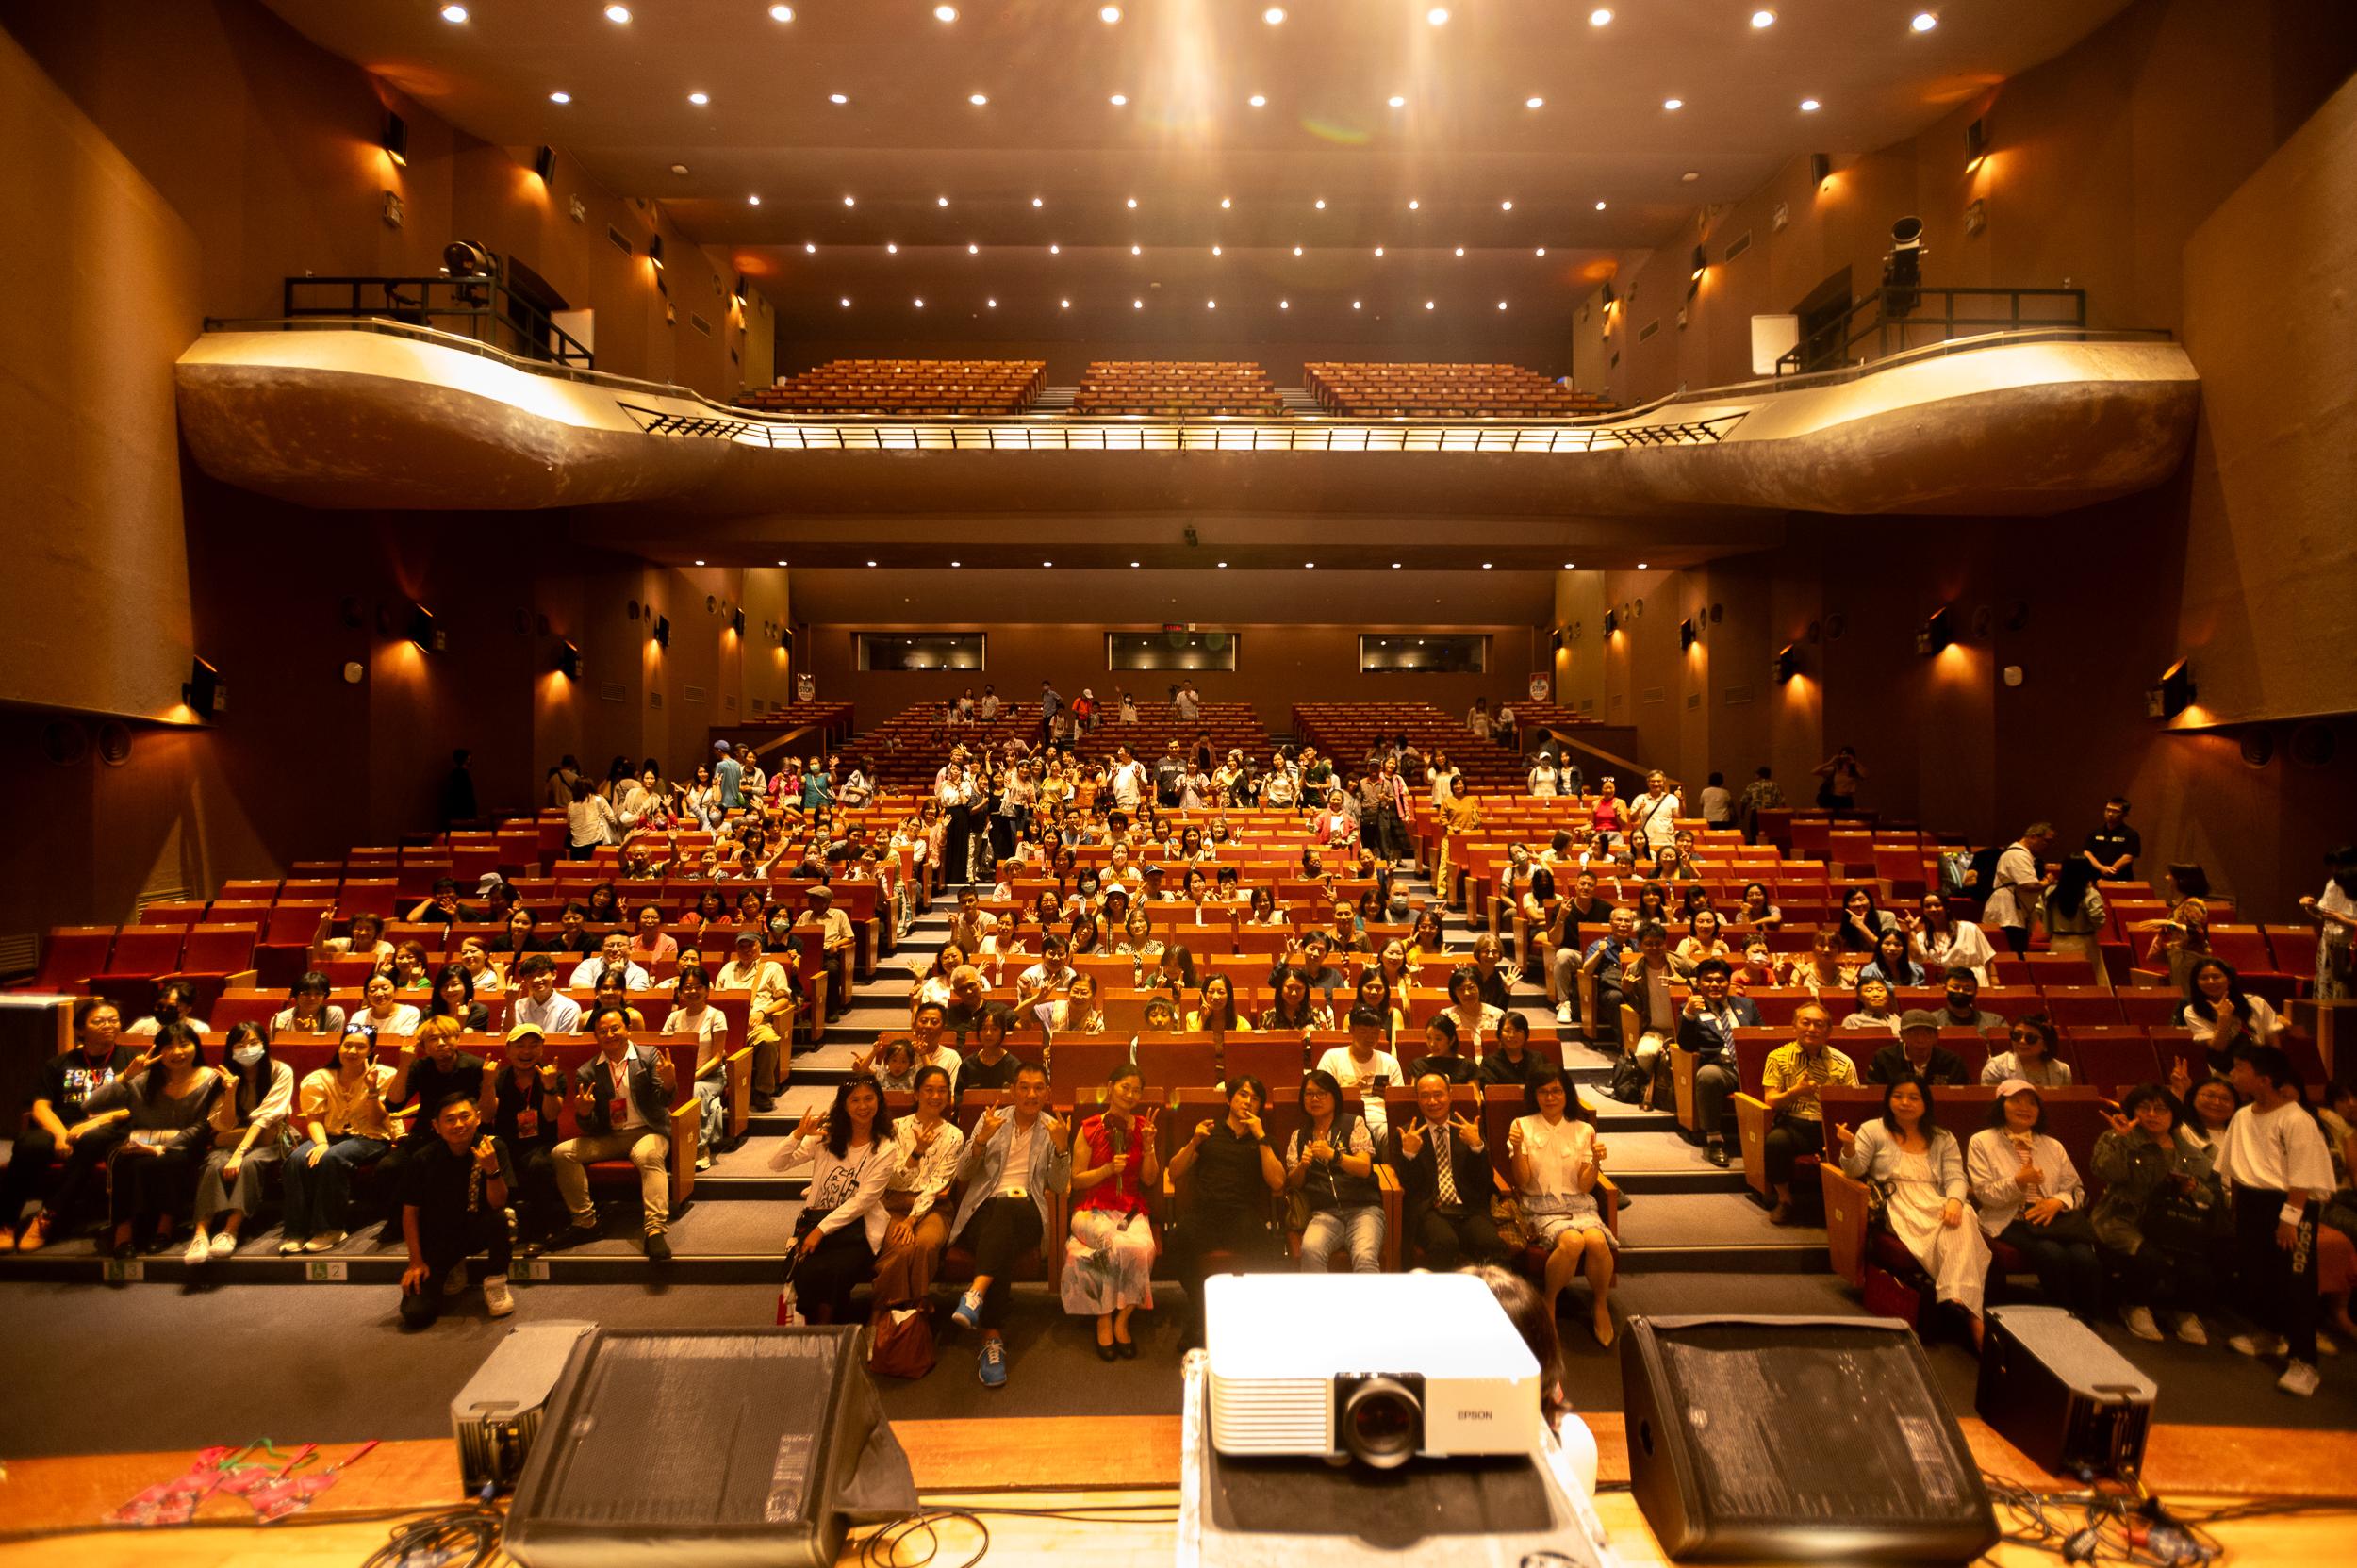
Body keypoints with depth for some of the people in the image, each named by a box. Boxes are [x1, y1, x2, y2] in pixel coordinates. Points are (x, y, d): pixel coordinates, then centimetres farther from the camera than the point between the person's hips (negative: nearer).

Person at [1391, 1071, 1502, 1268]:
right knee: (1445, 1242, -34)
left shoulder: (1468, 1130, 16)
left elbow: (1484, 1181, 8)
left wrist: (1477, 1146, -7)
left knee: (1491, 1243, -29)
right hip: (1428, 1210, -2)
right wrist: (1408, 1153, -15)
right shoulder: (1406, 1134, 10)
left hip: (1468, 1209, 2)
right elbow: (1407, 1184, 3)